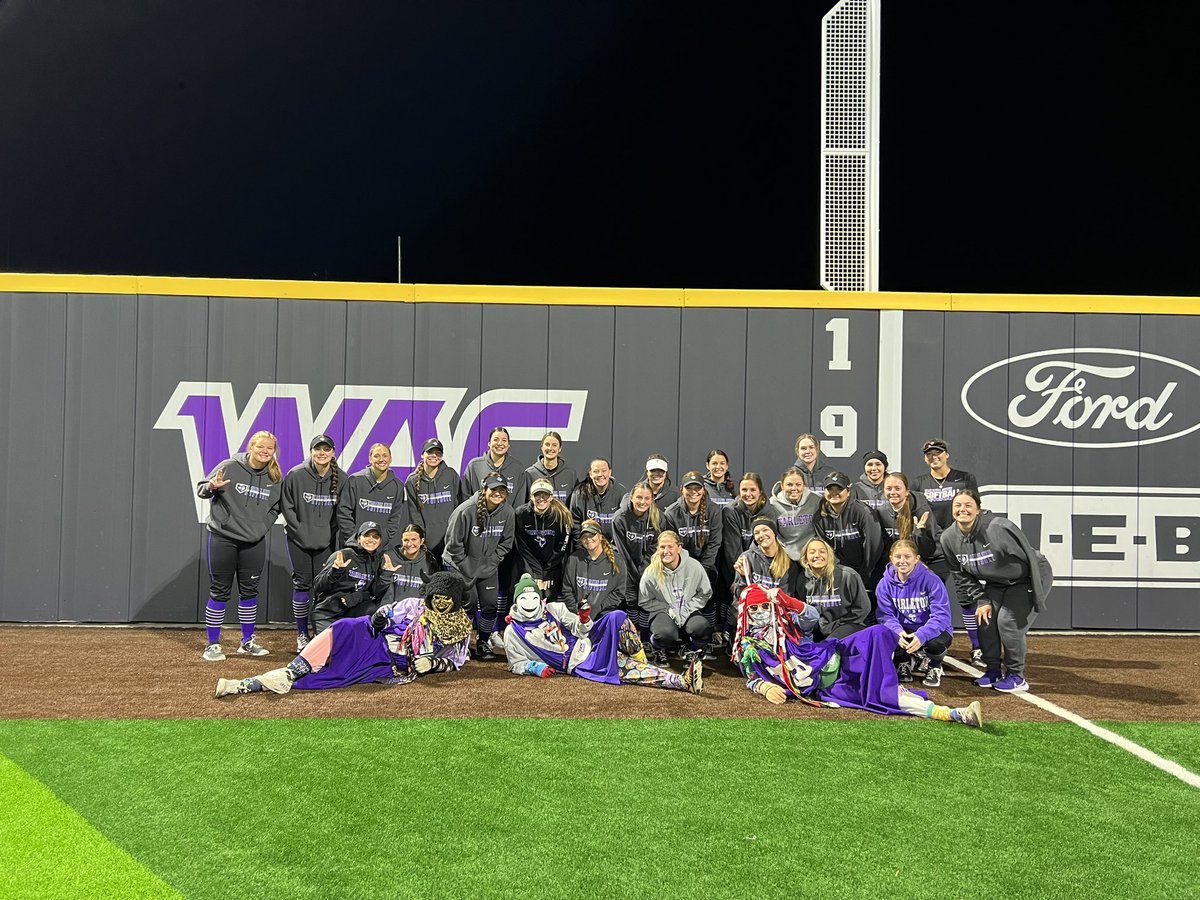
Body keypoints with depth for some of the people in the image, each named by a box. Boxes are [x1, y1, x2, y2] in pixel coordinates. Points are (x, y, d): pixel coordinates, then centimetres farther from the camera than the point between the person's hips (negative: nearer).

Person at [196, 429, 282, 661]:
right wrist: (212, 487, -24)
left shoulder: (275, 478, 3)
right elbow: (201, 489, -4)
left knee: (249, 592, 11)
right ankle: (212, 644, 12)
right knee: (219, 592, 1)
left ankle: (247, 642, 24)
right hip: (223, 538, -4)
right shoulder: (230, 467, -9)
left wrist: (262, 527, 4)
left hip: (255, 542, 4)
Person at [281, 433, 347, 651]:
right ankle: (302, 634, 16)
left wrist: (330, 532, -3)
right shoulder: (296, 475, -8)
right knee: (302, 584, 4)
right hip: (299, 539, -1)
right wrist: (301, 531, -7)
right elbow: (287, 507, -2)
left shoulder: (341, 479, -3)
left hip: (325, 541, 1)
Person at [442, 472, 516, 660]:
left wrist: (493, 561, -4)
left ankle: (482, 643, 22)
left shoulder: (507, 512, -8)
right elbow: (453, 542, -15)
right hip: (461, 565, -5)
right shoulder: (466, 510, -22)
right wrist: (466, 566, -12)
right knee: (469, 604, -6)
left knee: (491, 605, 3)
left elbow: (506, 542, 5)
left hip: (488, 567, 5)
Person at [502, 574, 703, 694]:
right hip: (575, 664, -5)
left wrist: (584, 621, -13)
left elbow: (580, 630, 11)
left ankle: (640, 660, -9)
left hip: (586, 642, 5)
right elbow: (516, 664, 5)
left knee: (617, 617, -25)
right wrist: (534, 667, -15)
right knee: (625, 671, -26)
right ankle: (683, 682, -37)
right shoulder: (513, 632, 2)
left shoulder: (553, 608, 10)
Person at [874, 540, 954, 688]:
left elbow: (941, 616, -23)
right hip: (904, 630, 2)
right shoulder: (885, 584, -8)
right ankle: (905, 662, 9)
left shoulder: (931, 580, -18)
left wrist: (921, 635, -39)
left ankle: (934, 667, 4)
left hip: (931, 630, -2)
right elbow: (886, 615, -9)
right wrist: (897, 632, -32)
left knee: (936, 642, -37)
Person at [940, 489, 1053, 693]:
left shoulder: (998, 528, -32)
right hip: (996, 583, 6)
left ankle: (1016, 677, -1)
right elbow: (962, 575, 1)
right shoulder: (949, 538, -12)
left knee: (1008, 621, -18)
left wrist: (1033, 596, -22)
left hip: (1029, 578, -6)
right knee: (985, 618, -7)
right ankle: (993, 671, 13)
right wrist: (982, 600, -7)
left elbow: (1028, 560, -25)